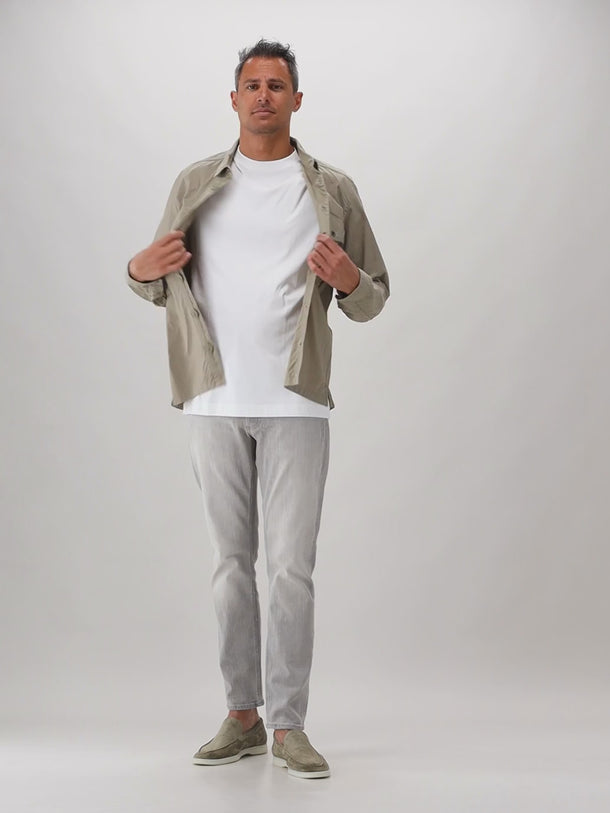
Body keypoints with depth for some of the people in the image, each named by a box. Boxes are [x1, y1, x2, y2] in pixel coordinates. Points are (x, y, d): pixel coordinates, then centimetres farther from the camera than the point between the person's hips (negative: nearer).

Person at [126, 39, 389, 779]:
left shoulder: (332, 190, 6)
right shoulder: (194, 185, 11)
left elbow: (372, 301, 7)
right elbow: (164, 289, 16)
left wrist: (349, 281, -16)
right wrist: (141, 271, -7)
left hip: (294, 403, -2)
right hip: (214, 402, 2)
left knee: (291, 566, -4)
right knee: (231, 562, 8)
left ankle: (288, 726, 5)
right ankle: (243, 716, 17)